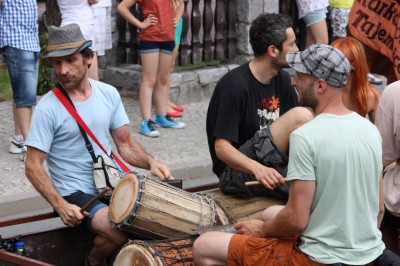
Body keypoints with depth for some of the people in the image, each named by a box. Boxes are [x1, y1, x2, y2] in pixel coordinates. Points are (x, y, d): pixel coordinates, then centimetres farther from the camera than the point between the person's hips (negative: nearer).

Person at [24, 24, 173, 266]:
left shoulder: (109, 94, 2)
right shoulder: (48, 108, -13)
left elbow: (125, 144, 8)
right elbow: (33, 167, -11)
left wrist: (151, 162, -12)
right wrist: (60, 205, -22)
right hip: (76, 194, -5)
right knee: (121, 231, -29)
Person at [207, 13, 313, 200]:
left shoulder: (282, 79, 7)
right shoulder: (235, 86, -17)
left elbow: (295, 130, 9)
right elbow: (222, 148, -20)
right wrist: (256, 168, -37)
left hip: (270, 166, 7)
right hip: (236, 172, -7)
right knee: (301, 116, -22)